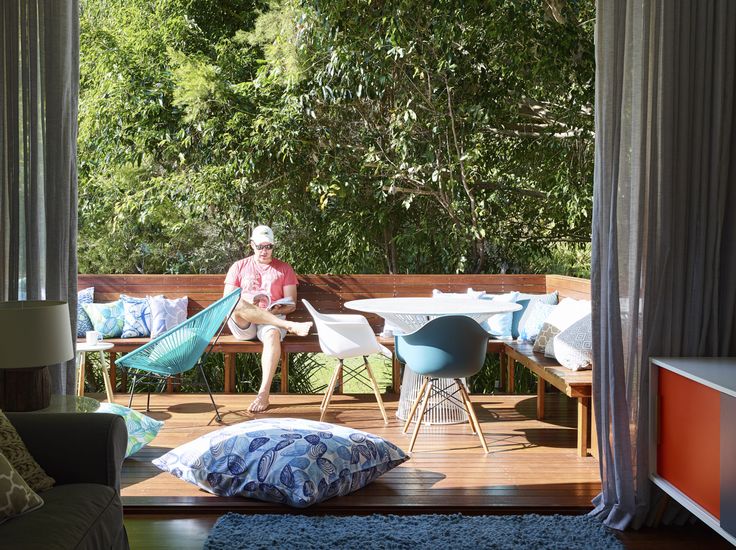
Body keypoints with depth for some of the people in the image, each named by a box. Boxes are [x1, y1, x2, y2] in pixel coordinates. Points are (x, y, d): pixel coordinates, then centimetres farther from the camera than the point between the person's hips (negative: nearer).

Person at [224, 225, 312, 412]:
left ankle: (264, 392, -42)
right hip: (243, 326, 1)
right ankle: (291, 326, -40)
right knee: (238, 305, -35)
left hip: (273, 319, -1)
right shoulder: (239, 267, 19)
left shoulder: (284, 268, 18)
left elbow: (291, 304, 10)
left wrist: (276, 309, -12)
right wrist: (248, 306, -11)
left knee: (273, 335, -39)